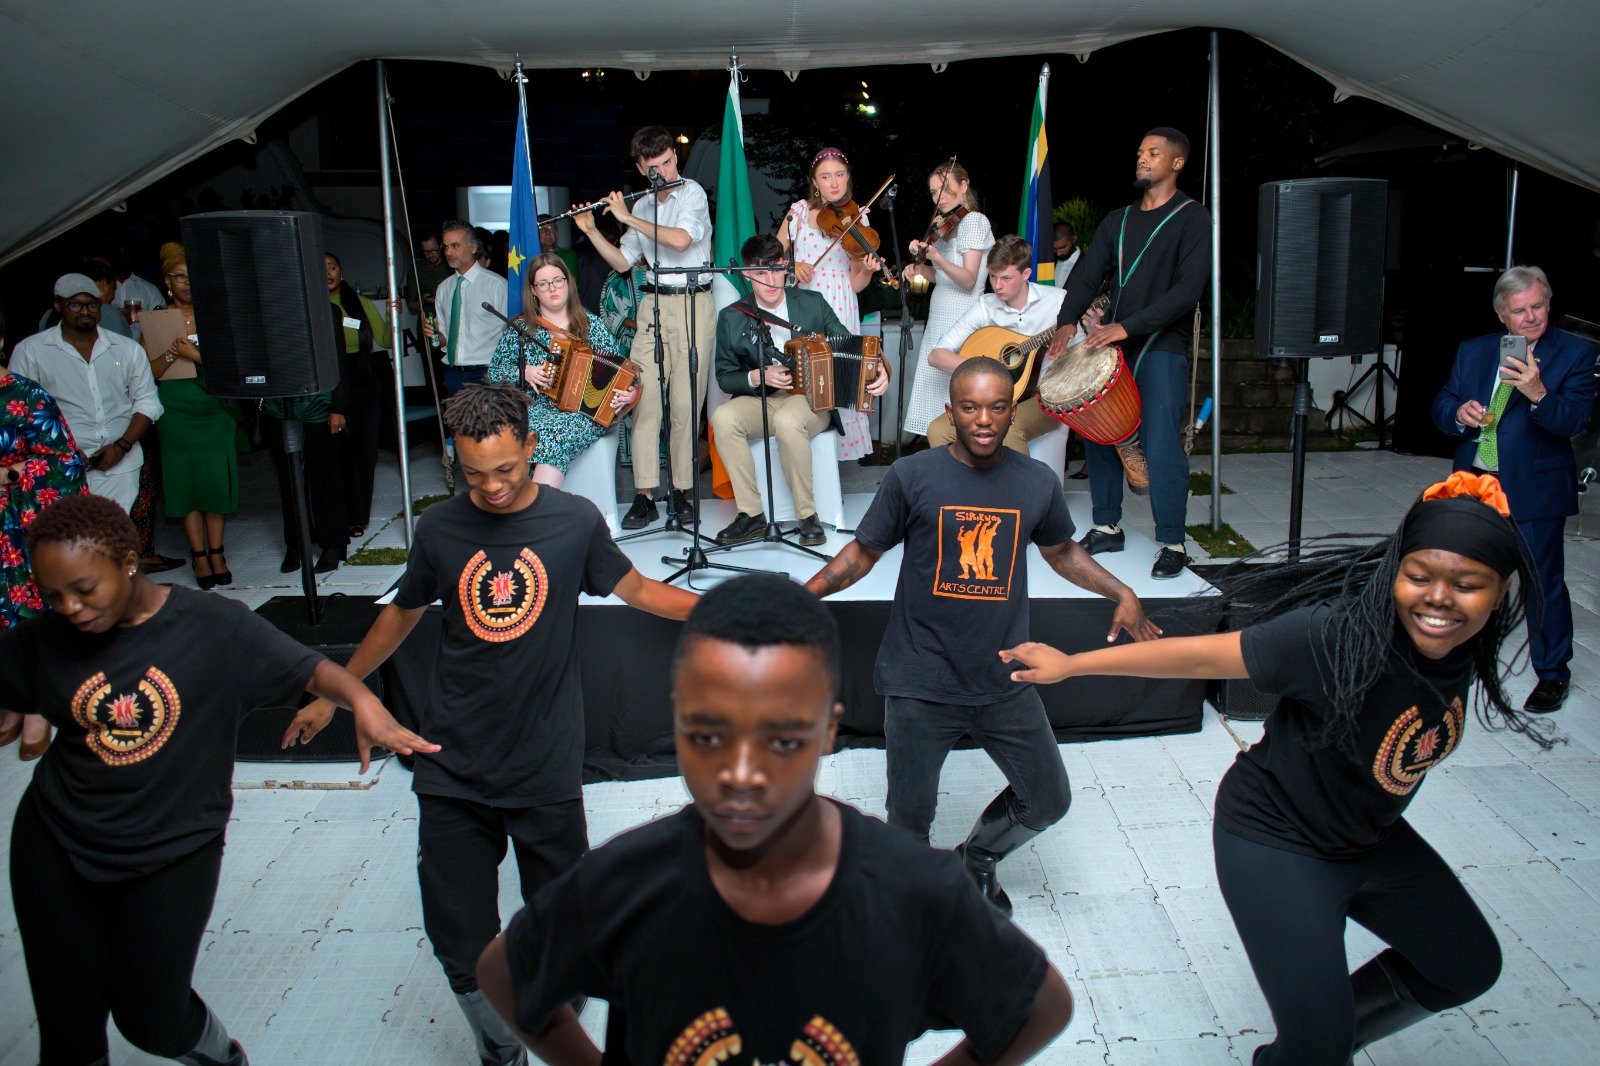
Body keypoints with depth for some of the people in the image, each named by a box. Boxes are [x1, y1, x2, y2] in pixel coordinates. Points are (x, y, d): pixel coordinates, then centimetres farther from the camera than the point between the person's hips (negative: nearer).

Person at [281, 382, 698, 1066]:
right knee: (460, 942, 5)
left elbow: (636, 589, 8)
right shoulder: (440, 529, 0)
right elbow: (403, 613, 15)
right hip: (454, 771, 2)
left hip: (547, 772, -1)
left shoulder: (575, 521, -5)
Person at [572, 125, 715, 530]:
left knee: (686, 402, -5)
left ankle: (681, 490, 5)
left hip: (692, 303, -4)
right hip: (653, 304, 5)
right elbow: (621, 262, 20)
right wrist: (591, 230, 7)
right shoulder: (643, 207, 17)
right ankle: (644, 495, -5)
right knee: (644, 397, -6)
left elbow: (681, 239, -19)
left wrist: (627, 218, -12)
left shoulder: (692, 192, 0)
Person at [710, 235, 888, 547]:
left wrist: (876, 370, -13)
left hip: (811, 399, -2)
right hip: (759, 400, 2)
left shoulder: (812, 303, 3)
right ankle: (752, 515, -19)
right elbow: (725, 376, 6)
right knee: (723, 418, -31)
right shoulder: (731, 318, 3)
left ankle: (808, 514, -19)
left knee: (787, 421, -37)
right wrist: (757, 377, -14)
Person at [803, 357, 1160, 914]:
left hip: (1003, 680, 3)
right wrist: (807, 592, -14)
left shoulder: (1037, 482, 0)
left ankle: (978, 857, 43)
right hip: (920, 684, -3)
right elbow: (863, 551, -2)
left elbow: (1062, 552, 17)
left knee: (1048, 800, 14)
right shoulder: (912, 476, -9)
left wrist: (1121, 593, 6)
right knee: (910, 818, 8)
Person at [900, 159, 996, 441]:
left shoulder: (974, 220, -9)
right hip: (939, 319, 9)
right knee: (935, 387, 8)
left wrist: (937, 258, -33)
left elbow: (968, 280, -19)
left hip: (960, 320, -9)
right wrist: (921, 268, 1)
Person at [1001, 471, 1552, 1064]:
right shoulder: (1338, 633, -35)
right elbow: (1201, 656, -27)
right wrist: (1069, 664, -20)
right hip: (1274, 840, -7)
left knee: (1469, 967, 24)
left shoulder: (1469, 643, -14)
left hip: (1370, 837, 8)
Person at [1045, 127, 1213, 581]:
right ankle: (1107, 527, 18)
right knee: (1096, 432, 4)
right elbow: (1088, 274, 9)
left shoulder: (1193, 219, -2)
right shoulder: (1118, 220, 17)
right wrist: (1067, 320, -11)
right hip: (1111, 342, 6)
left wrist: (1127, 327, -22)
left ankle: (1172, 544, 0)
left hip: (1162, 346, -6)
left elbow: (1187, 289, -14)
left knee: (1160, 444, -11)